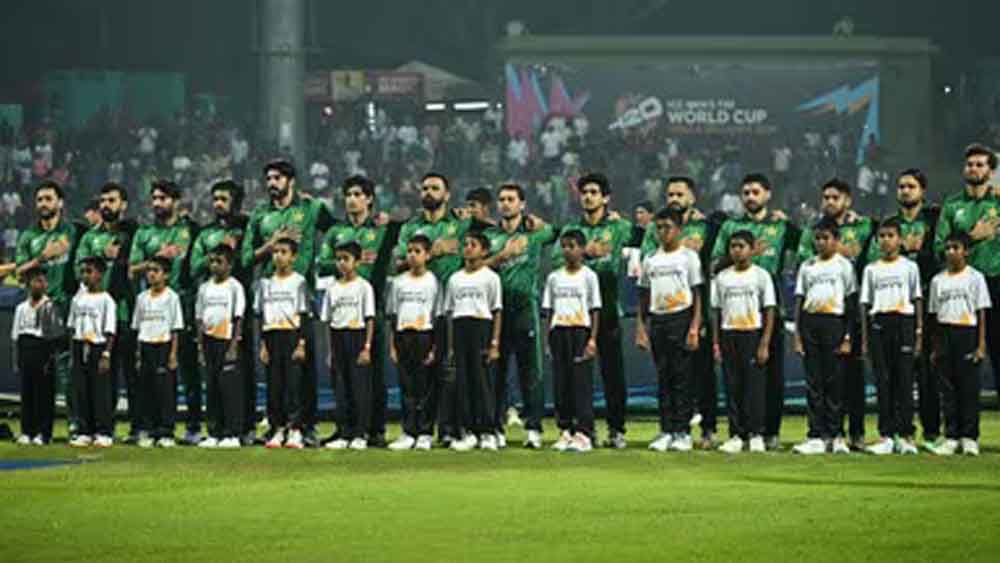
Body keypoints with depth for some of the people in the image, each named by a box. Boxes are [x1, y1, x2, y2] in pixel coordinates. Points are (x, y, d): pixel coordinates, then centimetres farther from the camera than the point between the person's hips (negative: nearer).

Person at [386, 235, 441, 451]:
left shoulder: (432, 282, 1)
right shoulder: (399, 282, 11)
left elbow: (438, 316, -1)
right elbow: (392, 316, 11)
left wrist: (434, 348, -8)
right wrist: (392, 346, 4)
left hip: (424, 336, -3)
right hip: (403, 336, 3)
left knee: (425, 386, -2)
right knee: (406, 386, 3)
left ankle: (425, 433, 4)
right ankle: (408, 433, 6)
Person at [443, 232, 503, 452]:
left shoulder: (490, 277, 3)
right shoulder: (455, 279, 15)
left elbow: (497, 312, -1)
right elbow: (449, 312, 15)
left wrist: (494, 343, -8)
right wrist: (450, 346, 9)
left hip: (482, 326, -4)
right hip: (459, 328, 4)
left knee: (482, 380, -5)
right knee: (461, 382, 2)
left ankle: (487, 433, -1)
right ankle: (467, 432, 7)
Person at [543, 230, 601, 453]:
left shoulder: (588, 276, 1)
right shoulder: (554, 277, 12)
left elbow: (595, 309, -1)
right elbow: (549, 309, 13)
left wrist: (592, 338, -9)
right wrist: (548, 338, 5)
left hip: (581, 330, -4)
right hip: (559, 331, 4)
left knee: (582, 382, -7)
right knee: (560, 383, 3)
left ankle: (583, 433, -7)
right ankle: (565, 431, 9)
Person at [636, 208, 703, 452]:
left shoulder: (688, 256, 2)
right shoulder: (650, 260, 14)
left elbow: (697, 294, -2)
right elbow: (644, 296, 16)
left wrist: (694, 327, -11)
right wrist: (640, 327, 6)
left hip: (681, 319, -4)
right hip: (657, 320, 4)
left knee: (682, 377, -4)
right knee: (663, 378, 4)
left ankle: (683, 432, -2)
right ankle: (666, 431, 7)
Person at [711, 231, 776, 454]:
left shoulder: (760, 276, 0)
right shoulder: (722, 277, 11)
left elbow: (769, 311, -2)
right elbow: (717, 311, 12)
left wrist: (765, 344, -10)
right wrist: (715, 343, 5)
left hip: (752, 334, -3)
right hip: (728, 335, 3)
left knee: (755, 385, -5)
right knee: (732, 387, 3)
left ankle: (756, 435, 1)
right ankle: (736, 435, 7)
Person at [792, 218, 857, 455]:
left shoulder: (844, 265, 3)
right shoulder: (807, 266, 13)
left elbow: (851, 304, 0)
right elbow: (799, 301, 12)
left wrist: (847, 338, -7)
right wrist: (797, 336, 4)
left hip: (834, 323, -3)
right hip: (810, 323, 3)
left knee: (834, 381, -3)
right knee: (813, 382, 1)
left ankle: (835, 435, 2)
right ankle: (816, 436, 2)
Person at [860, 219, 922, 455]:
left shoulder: (909, 267, 8)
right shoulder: (871, 269, 13)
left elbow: (917, 300, 7)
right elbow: (865, 303, 12)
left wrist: (919, 332, -1)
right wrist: (864, 338, 5)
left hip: (903, 321, -2)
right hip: (878, 323, 2)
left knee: (904, 380, -4)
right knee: (883, 382, 0)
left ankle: (905, 435, -2)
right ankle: (885, 436, 1)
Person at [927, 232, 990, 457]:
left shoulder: (975, 277, 2)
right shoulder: (938, 280, 12)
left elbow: (981, 313, -1)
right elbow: (934, 315, 14)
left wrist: (981, 345, -8)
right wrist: (934, 348, 10)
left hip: (967, 333, -3)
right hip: (945, 334, 3)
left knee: (969, 386, -3)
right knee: (948, 388, 3)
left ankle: (969, 438, 1)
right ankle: (951, 437, 6)